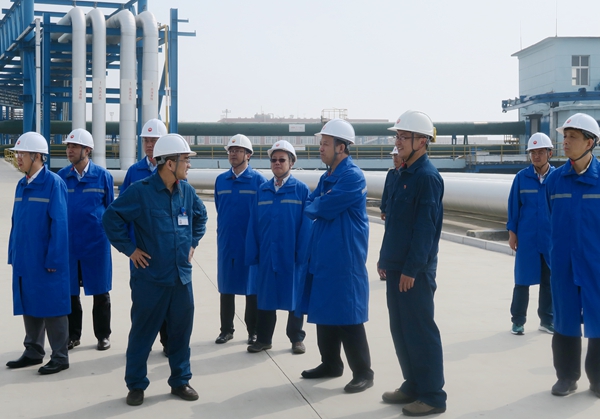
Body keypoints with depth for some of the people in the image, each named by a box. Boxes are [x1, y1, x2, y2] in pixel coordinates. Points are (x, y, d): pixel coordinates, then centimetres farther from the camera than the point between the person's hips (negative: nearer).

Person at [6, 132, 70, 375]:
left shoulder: (53, 183, -13)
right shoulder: (22, 185, 9)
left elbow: (59, 224, -16)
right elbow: (16, 222, 14)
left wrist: (53, 259, -17)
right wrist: (13, 254, 12)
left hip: (46, 260, -7)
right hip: (24, 259, 7)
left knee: (52, 307, 2)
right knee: (29, 306, 15)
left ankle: (60, 357, 13)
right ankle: (33, 352, 29)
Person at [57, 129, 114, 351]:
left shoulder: (103, 175, -2)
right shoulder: (61, 176, 2)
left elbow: (111, 208, 5)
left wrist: (111, 233, 3)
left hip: (96, 243, -2)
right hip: (68, 243, 2)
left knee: (100, 291, 7)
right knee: (69, 291, 9)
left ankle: (103, 335, 20)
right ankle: (72, 335, 23)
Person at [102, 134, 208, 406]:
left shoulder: (186, 191, 4)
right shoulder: (140, 191, -13)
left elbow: (201, 216, 22)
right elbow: (111, 218, -11)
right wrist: (129, 249, -11)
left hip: (182, 277, 5)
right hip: (150, 278, -5)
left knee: (181, 331, 12)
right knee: (142, 332, 6)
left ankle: (180, 381, 27)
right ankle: (136, 385, 21)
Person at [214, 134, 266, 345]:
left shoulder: (258, 180, -5)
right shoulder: (221, 180, 6)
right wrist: (223, 230, 14)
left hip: (251, 242, -3)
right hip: (226, 242, 4)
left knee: (251, 287, 5)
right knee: (226, 287, 10)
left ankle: (253, 331, 15)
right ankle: (226, 329, 20)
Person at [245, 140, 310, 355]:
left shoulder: (301, 190, -5)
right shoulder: (263, 190, 5)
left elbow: (306, 224, -7)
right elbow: (254, 223, 4)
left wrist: (303, 254, -11)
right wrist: (252, 253, 0)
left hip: (292, 255, -3)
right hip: (267, 254, 3)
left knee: (294, 296, 9)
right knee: (265, 296, 11)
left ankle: (296, 338, 23)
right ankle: (263, 338, 24)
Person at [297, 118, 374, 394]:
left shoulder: (353, 177, -16)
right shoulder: (327, 177, 14)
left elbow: (324, 209, -19)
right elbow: (310, 205, 12)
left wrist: (313, 207, 0)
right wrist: (319, 207, -8)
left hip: (344, 260, -9)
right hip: (322, 256, 9)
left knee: (347, 317, -3)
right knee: (324, 312, 15)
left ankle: (363, 373, 7)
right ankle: (330, 364, 29)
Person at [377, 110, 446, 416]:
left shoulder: (427, 176, -14)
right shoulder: (404, 174, 13)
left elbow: (426, 227, -19)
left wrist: (412, 269, -20)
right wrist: (385, 259, 17)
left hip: (415, 270, -9)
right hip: (397, 267, 9)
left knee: (420, 332, -2)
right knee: (400, 329, 15)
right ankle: (413, 385, 27)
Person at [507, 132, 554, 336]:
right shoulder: (522, 177, -3)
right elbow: (513, 205, 1)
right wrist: (512, 233, 0)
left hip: (552, 238, 1)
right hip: (526, 238, -1)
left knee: (549, 280, 10)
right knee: (522, 280, 4)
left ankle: (547, 320, 23)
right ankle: (518, 321, 15)